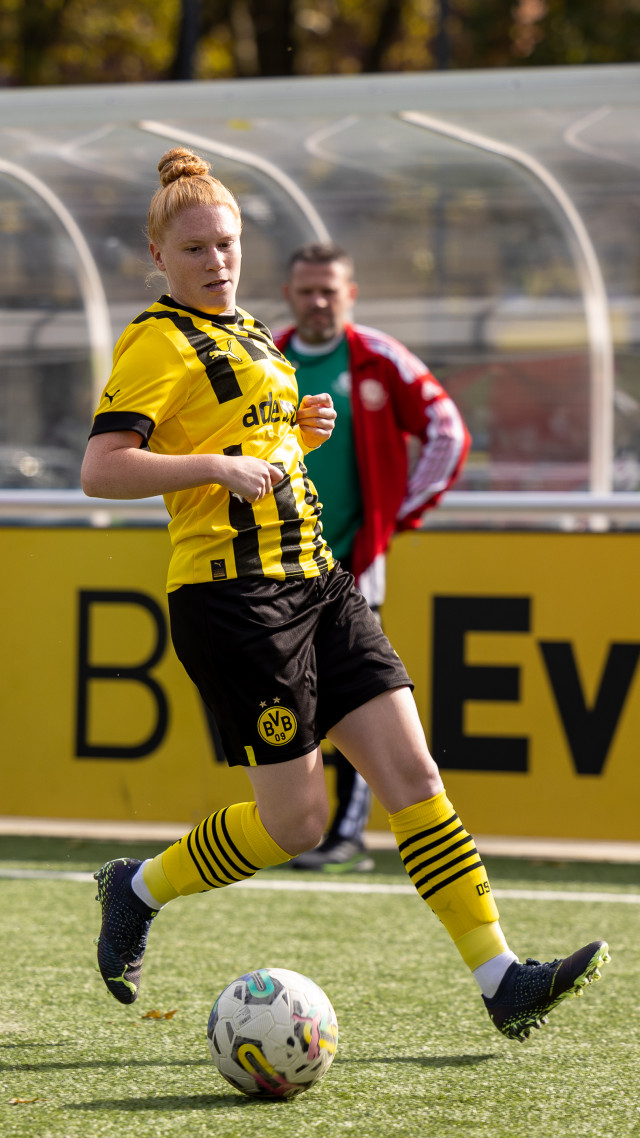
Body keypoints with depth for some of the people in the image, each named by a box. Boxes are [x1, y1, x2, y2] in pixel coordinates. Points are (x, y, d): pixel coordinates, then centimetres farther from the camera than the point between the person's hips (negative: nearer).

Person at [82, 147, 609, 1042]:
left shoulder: (248, 334, 19)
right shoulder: (159, 340, -7)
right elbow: (101, 470, -17)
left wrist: (303, 430, 11)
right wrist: (218, 465, -26)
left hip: (314, 581, 8)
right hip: (233, 593, -8)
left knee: (411, 773, -2)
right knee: (295, 819, -5)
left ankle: (500, 978, -5)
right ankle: (140, 890, 19)